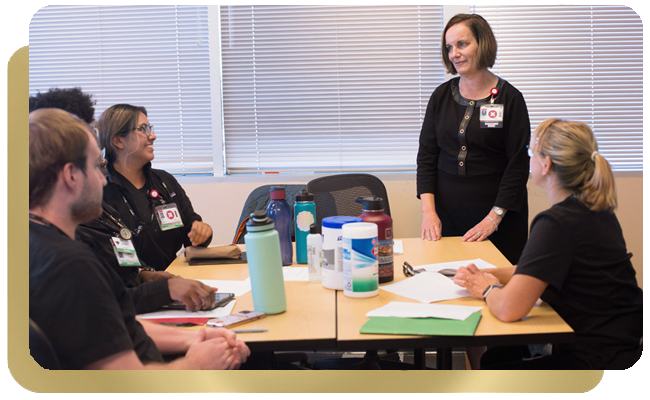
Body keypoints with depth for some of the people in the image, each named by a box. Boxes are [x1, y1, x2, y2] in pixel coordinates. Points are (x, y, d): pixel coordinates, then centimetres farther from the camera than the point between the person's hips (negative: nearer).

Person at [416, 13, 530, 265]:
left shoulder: (509, 98, -4)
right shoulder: (441, 96, 7)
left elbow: (518, 166, -6)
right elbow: (426, 156, 6)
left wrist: (494, 218, -13)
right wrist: (428, 210, -5)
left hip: (499, 216, -3)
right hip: (446, 213, 3)